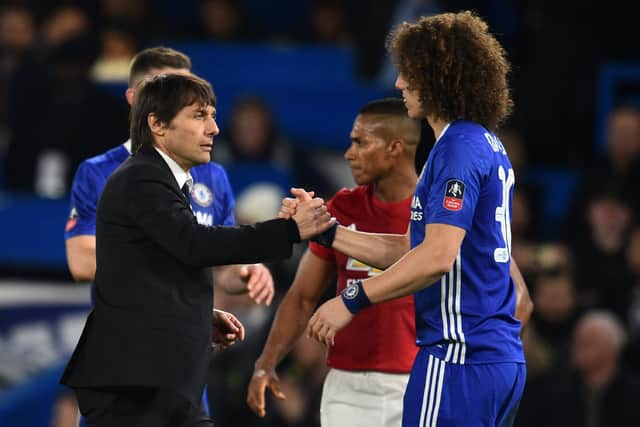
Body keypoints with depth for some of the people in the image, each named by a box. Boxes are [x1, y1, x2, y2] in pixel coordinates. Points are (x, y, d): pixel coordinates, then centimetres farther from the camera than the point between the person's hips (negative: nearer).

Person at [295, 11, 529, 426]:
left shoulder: (458, 148, -13)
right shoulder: (488, 144, 18)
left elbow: (437, 256, -22)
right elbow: (410, 250, 20)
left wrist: (352, 300, -16)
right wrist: (325, 230, 17)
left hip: (459, 357, -10)